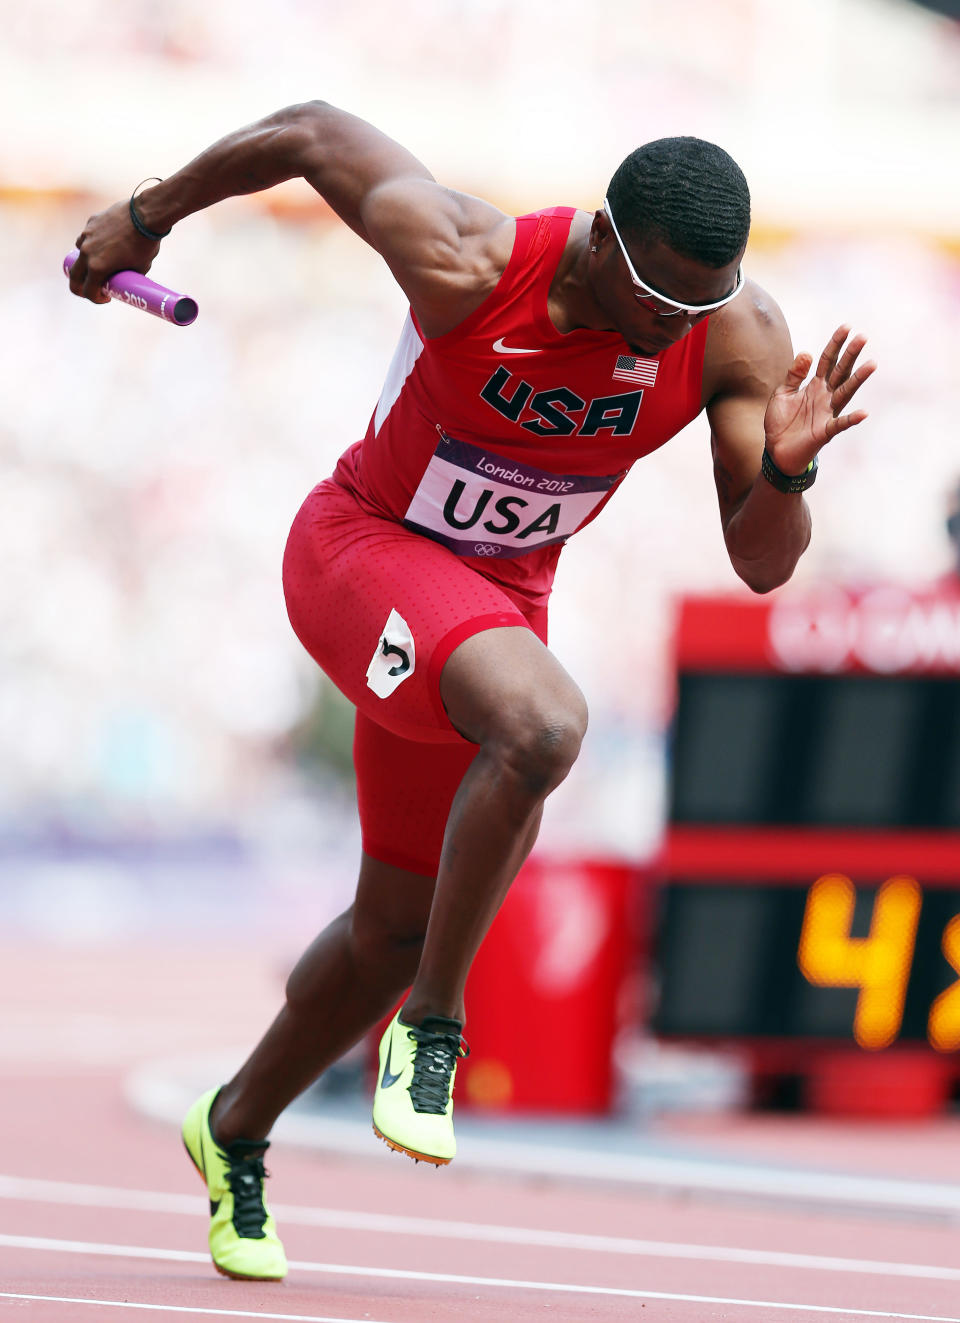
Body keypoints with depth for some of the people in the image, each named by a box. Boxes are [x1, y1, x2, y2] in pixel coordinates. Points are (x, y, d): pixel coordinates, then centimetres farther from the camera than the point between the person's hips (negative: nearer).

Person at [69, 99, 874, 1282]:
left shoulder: (741, 338, -19)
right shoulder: (467, 265, -30)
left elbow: (762, 567, -15)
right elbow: (317, 132, -14)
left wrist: (784, 471, -37)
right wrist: (148, 217, 0)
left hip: (500, 595, 5)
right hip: (362, 550, -5)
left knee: (397, 925, 13)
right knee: (543, 724, -36)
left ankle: (237, 1128, 39)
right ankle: (433, 1025, -18)